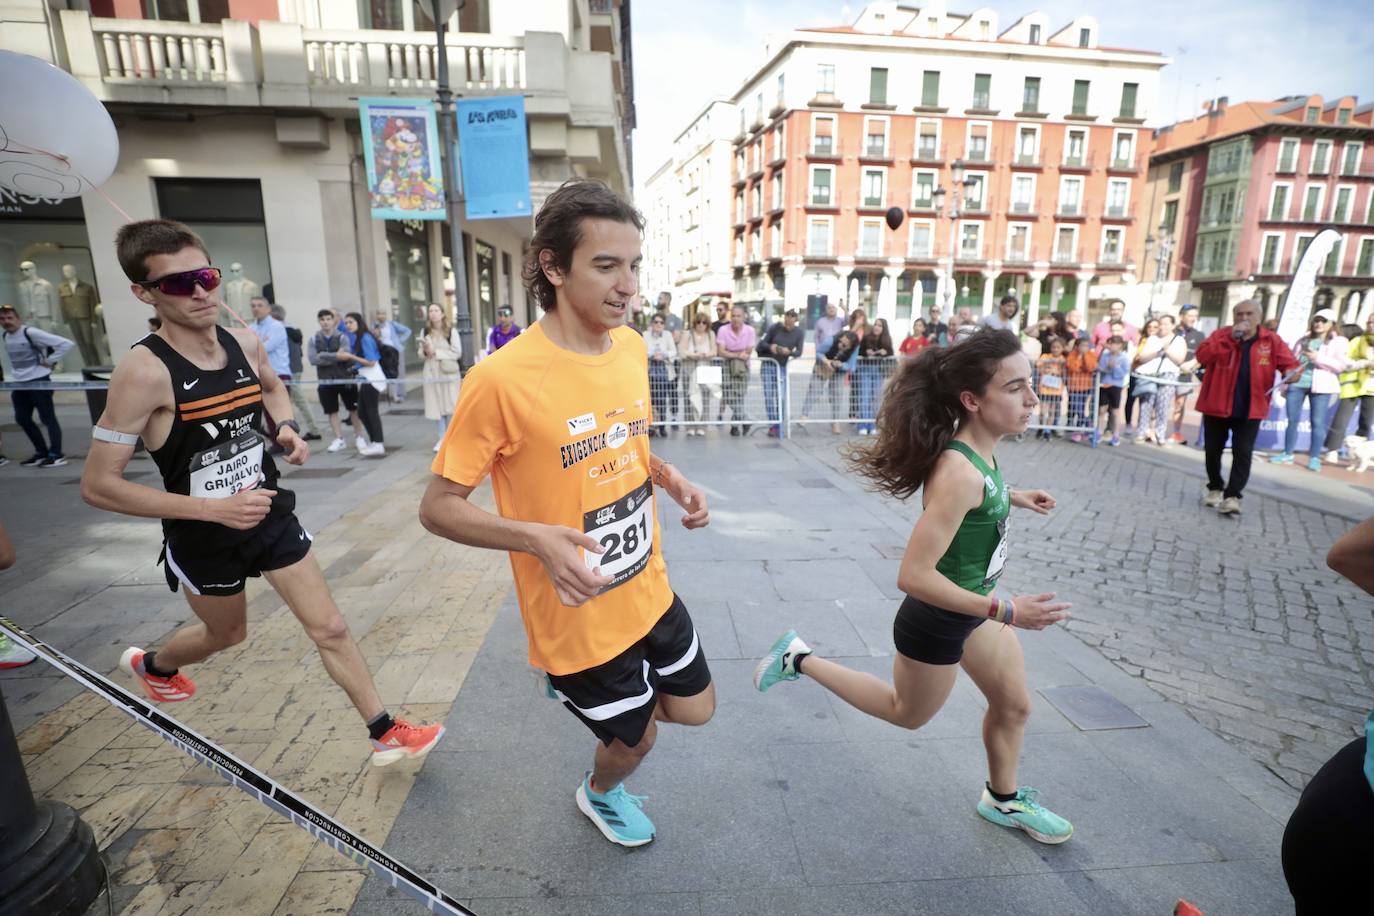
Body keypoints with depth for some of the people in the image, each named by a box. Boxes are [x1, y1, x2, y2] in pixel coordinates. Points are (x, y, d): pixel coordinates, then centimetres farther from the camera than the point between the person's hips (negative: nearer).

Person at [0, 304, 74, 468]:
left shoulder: (31, 333, -15)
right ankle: (42, 452, 19)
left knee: (47, 418, -5)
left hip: (38, 381, -9)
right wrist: (16, 372, 14)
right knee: (22, 418, 10)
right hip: (18, 383, 9)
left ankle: (56, 455, -3)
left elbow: (67, 343, -21)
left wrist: (49, 361, -16)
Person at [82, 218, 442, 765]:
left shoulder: (246, 344, -6)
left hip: (270, 515, 4)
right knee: (227, 634, 23)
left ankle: (387, 735, 17)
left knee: (329, 628, 4)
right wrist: (214, 508, -29)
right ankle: (150, 665, 59)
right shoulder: (145, 372, -24)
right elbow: (98, 485, -22)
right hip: (204, 537, -4)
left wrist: (287, 427, -3)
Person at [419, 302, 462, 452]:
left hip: (450, 373, -3)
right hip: (432, 374, 3)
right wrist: (425, 352, -9)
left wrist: (435, 352, -12)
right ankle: (442, 437, 15)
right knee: (437, 406, 5)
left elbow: (457, 352, -8)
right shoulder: (426, 332, 8)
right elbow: (421, 354, 14)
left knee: (453, 406, -3)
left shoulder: (451, 331, -2)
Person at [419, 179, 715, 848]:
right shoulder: (502, 378, -26)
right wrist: (536, 537, -33)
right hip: (579, 618, -6)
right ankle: (600, 795, 58)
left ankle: (580, 687, 47)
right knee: (636, 738, 19)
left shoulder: (631, 347, -4)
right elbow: (438, 507, -17)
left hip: (650, 591, 6)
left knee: (695, 709, 23)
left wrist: (671, 479, -6)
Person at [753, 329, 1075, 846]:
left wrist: (1011, 497, 13)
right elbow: (913, 576, -36)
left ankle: (1003, 801, 49)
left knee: (1014, 705, 23)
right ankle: (800, 660, 27)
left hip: (973, 606, 8)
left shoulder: (976, 450, -8)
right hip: (936, 621, -8)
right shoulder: (959, 473, -35)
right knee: (908, 714, 19)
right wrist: (1006, 612, -30)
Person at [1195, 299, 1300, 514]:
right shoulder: (1221, 334, -2)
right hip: (1217, 405, 0)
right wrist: (1231, 338, -23)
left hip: (1250, 409, 0)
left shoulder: (1271, 340, 1)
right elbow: (1202, 356, -18)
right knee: (1213, 450, 11)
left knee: (1242, 453, -5)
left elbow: (1289, 363, 1)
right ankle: (1215, 489, 28)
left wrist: (1290, 373, -22)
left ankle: (1232, 496, -3)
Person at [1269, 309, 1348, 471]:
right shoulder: (1303, 340, 16)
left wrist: (1318, 358, -16)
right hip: (1296, 384, 3)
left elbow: (1341, 365, -5)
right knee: (1292, 421, 6)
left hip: (1321, 386, -3)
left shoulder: (1339, 342, 5)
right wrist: (1285, 383, 11)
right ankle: (1287, 454, 14)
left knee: (1318, 423, -3)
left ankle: (1315, 457, 2)